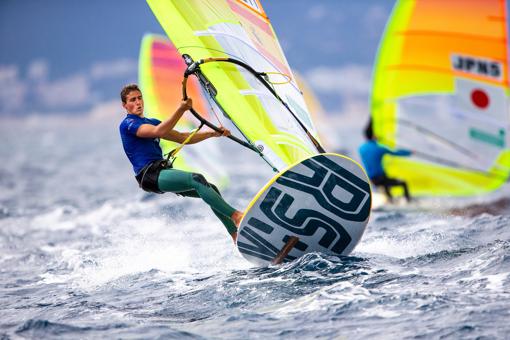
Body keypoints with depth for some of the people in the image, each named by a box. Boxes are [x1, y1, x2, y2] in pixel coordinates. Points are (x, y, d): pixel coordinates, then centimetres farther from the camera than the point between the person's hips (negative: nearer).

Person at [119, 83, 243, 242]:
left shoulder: (152, 122, 25)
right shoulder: (127, 124, -3)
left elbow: (183, 138, 22)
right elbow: (158, 132, -21)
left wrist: (213, 133, 10)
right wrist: (181, 109, -28)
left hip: (163, 171, 9)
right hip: (149, 175, -9)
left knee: (210, 189, -3)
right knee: (197, 179, -27)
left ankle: (236, 236, -5)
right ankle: (236, 216, -34)